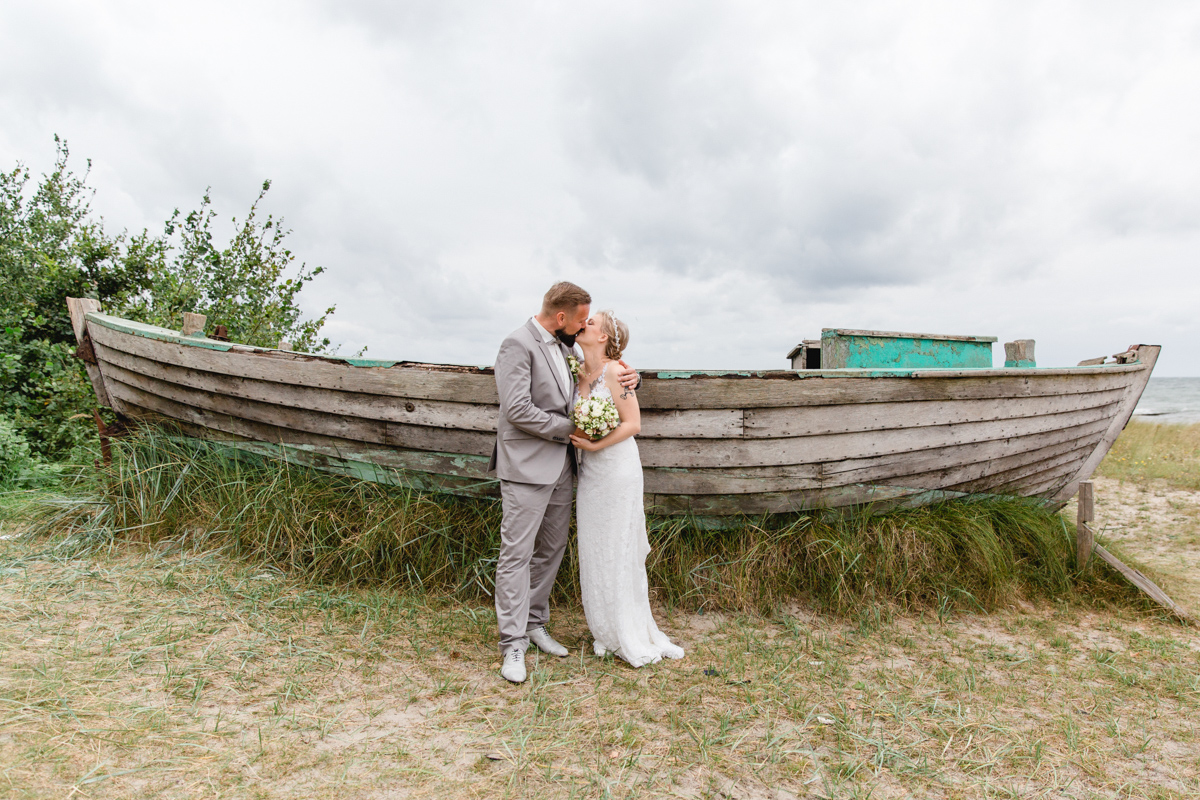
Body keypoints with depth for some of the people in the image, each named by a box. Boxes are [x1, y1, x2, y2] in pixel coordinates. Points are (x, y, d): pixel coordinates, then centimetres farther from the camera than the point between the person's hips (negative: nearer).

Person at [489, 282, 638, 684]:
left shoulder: (565, 347, 13)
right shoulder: (518, 344, -12)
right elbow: (517, 410, -20)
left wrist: (627, 378, 3)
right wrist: (569, 428, -12)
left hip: (560, 467, 9)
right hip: (527, 468, -8)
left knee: (551, 549, 14)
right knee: (517, 553, -3)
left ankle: (535, 624, 28)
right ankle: (513, 643, 5)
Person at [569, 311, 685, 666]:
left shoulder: (614, 371, -13)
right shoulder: (579, 373, 7)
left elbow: (633, 424, -16)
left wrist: (595, 446, -17)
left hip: (618, 467, -6)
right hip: (589, 470, 6)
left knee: (618, 549, 2)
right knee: (593, 551, 9)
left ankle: (630, 636, 18)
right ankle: (607, 631, 24)